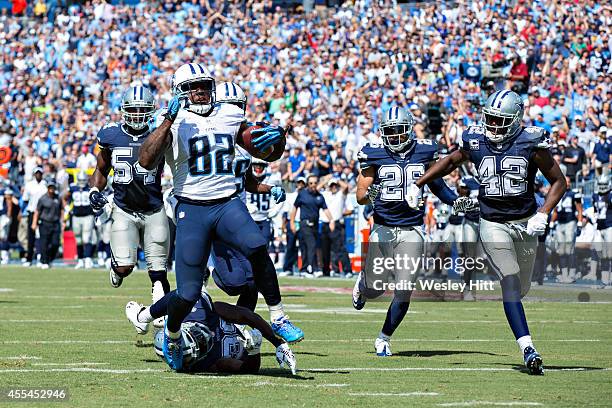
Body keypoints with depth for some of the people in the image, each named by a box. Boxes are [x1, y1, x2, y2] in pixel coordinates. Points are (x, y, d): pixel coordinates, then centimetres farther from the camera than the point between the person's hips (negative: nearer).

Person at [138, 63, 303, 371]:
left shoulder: (230, 117, 9)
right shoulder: (174, 121, -3)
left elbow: (268, 154, 17)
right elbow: (146, 161, -19)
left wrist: (277, 137, -6)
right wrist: (169, 120, -21)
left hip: (227, 203, 2)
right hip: (192, 209, -2)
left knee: (256, 247, -30)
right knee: (188, 294, -3)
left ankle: (278, 319, -20)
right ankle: (171, 336, 28)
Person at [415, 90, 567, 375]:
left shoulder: (530, 144, -9)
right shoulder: (476, 142, -4)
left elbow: (558, 182, -1)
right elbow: (451, 161, 17)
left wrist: (543, 214, -13)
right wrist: (418, 184, 16)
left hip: (525, 222, 1)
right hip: (493, 224, -1)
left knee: (521, 287, 11)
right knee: (510, 282, -18)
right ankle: (527, 349, -23)